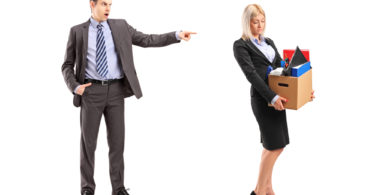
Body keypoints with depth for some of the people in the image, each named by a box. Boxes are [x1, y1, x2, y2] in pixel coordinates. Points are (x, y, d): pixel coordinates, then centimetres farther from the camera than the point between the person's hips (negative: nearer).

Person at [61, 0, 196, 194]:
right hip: (91, 91, -1)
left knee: (117, 140, 2)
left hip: (115, 91, 1)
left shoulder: (120, 26, 9)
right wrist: (75, 87, -14)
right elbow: (67, 66, 5)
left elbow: (148, 40, 5)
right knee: (88, 141, 2)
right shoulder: (77, 31, 4)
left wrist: (177, 35, -6)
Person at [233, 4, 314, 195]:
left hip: (276, 96, 7)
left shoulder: (269, 42, 19)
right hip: (262, 98, -7)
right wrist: (272, 97, -22)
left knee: (271, 145, 10)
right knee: (275, 145, -9)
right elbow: (251, 74, -14)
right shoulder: (240, 45, -4)